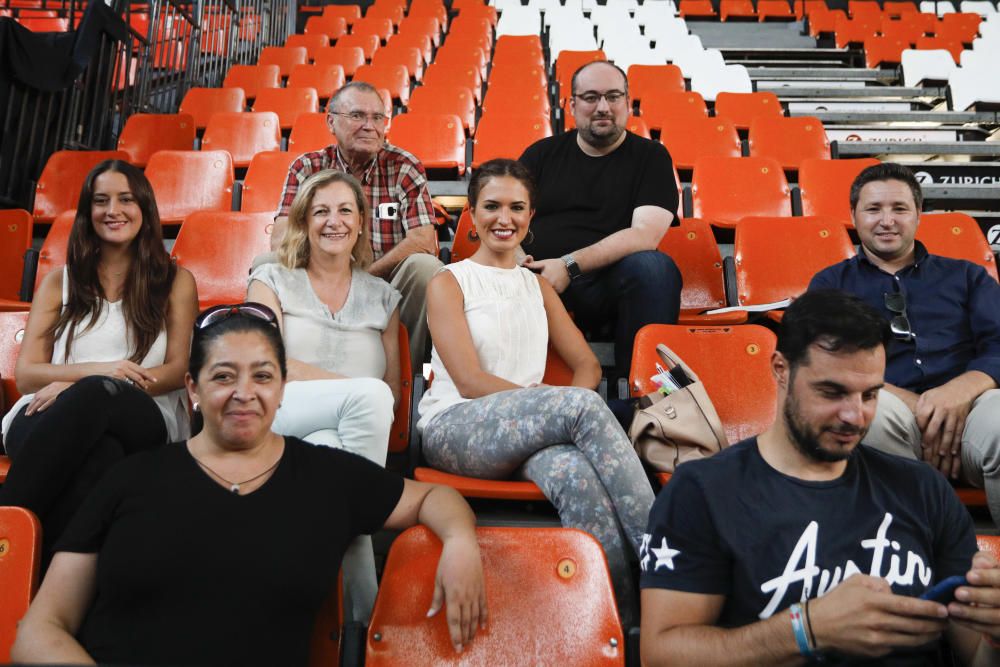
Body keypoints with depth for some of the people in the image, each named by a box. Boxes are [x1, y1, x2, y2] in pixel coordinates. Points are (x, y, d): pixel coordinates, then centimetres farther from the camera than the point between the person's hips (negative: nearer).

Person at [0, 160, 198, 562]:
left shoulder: (176, 281, 16)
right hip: (50, 414, 1)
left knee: (94, 395, -39)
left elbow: (180, 369, 5)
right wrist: (99, 370, -10)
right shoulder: (59, 282, 20)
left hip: (142, 419, -1)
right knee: (101, 453, -39)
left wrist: (79, 387, -8)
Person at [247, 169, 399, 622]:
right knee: (369, 395, -33)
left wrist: (371, 407, -8)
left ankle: (364, 608, -29)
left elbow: (393, 389, 17)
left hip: (338, 431, 2)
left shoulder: (382, 297, 21)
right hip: (277, 416, -2)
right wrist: (356, 391, -12)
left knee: (328, 447, -37)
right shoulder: (272, 280, 16)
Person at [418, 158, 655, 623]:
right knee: (582, 404, -32)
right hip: (454, 429, -3)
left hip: (527, 432, 4)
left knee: (575, 473, -35)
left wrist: (568, 410, -7)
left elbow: (587, 365, 17)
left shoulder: (538, 286, 23)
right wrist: (566, 407, -13)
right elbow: (469, 381, -6)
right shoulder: (448, 283, 7)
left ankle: (625, 612, -33)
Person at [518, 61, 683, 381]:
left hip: (606, 284, 0)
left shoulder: (650, 156, 9)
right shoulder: (542, 154, 17)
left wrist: (570, 265, -16)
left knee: (654, 266, -32)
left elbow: (645, 234, -6)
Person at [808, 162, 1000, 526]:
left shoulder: (966, 276, 24)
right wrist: (905, 402, -14)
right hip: (890, 415, -1)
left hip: (966, 407, 1)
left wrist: (963, 389, -16)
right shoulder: (830, 284, 19)